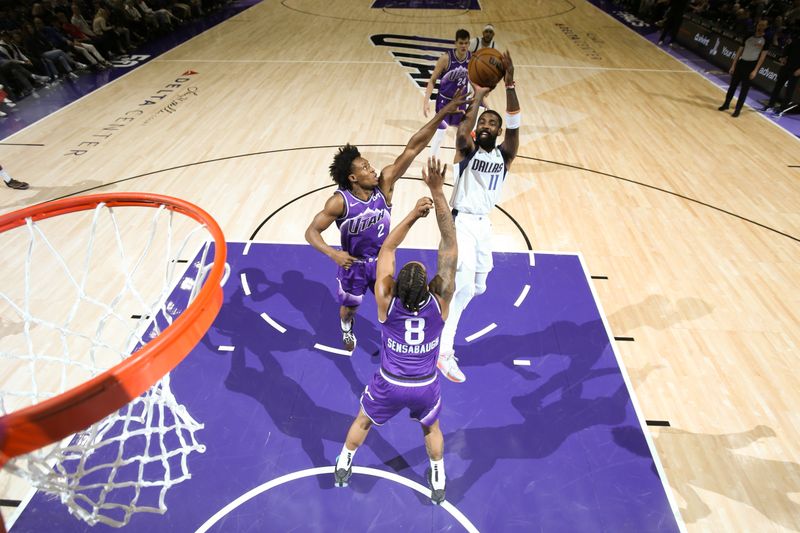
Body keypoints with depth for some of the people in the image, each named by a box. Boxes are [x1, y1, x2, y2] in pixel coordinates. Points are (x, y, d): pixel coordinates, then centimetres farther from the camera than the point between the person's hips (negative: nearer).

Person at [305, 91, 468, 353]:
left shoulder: (384, 185, -21)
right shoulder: (340, 202, -27)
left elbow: (412, 147, -27)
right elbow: (311, 232, -21)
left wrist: (442, 113, -30)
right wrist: (333, 253, -39)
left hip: (382, 260, 2)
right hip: (353, 264, -2)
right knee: (349, 307, 23)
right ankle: (346, 328, 59)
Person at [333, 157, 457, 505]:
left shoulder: (386, 302, -27)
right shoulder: (440, 301, -27)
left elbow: (387, 249, -21)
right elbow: (450, 246, -28)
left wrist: (412, 215, -33)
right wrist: (438, 194, -33)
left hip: (390, 384, 0)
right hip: (425, 386, 1)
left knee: (363, 421, 30)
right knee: (431, 427, 33)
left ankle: (343, 468, 52)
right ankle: (438, 481, 48)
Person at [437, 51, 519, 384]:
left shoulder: (505, 154, 5)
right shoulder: (467, 149, -3)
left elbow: (514, 125, -13)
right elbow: (462, 131, -27)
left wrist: (509, 85, -24)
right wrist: (479, 96, -28)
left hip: (484, 223, 6)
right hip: (461, 221, -5)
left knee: (478, 286, 13)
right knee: (465, 284, -20)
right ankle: (444, 351, -13)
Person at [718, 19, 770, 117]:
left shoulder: (765, 40, -3)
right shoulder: (748, 37, 10)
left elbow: (762, 56, -7)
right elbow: (739, 51, 13)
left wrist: (755, 70, -15)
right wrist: (733, 66, 6)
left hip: (751, 65, -4)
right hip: (741, 63, 4)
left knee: (744, 89, -3)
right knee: (733, 85, 7)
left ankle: (738, 110, 0)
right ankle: (726, 104, 23)